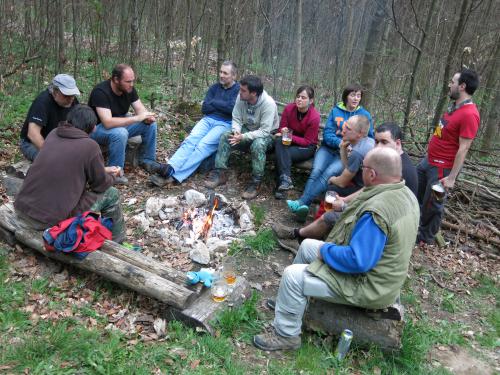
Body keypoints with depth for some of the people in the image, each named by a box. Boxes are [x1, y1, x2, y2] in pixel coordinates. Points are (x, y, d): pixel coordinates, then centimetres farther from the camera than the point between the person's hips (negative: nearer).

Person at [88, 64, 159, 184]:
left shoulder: (129, 89, -8)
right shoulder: (100, 92, -29)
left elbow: (140, 109, -4)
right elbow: (108, 122, -38)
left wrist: (147, 117, -29)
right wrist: (137, 118, -40)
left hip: (121, 124, 7)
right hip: (98, 128, -7)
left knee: (150, 123, -9)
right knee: (120, 133, -38)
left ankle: (147, 160, 4)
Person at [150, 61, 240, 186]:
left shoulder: (239, 89, 1)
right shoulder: (214, 87, 16)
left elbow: (232, 108, -15)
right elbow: (204, 108, 8)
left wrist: (213, 102, -1)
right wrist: (222, 106, -4)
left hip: (225, 124, -5)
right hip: (208, 120, 5)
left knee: (203, 145, -29)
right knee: (190, 140, -25)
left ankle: (173, 176, -41)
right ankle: (170, 168, -44)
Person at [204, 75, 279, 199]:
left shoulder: (268, 103, -30)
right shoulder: (241, 97, -13)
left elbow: (264, 131, -31)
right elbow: (236, 119, -5)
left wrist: (243, 137, -38)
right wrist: (236, 131, -26)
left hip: (267, 135, -6)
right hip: (247, 130, 6)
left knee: (258, 144, -38)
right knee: (225, 137, -15)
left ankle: (256, 183, -24)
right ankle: (220, 173, -8)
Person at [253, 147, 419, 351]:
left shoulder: (376, 211, -33)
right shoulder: (405, 193, -1)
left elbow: (357, 261, -32)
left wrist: (325, 250, -16)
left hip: (368, 287, -10)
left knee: (292, 275, -12)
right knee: (307, 246, 18)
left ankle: (286, 335, 7)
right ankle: (290, 301, 34)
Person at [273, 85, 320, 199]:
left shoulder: (314, 117, -21)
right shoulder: (289, 108, -9)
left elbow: (307, 141, -16)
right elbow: (282, 128, 1)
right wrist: (283, 132, -23)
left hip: (307, 147, -4)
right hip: (289, 141, 4)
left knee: (281, 154, -30)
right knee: (279, 140, -32)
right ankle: (285, 179, -40)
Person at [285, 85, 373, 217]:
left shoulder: (365, 115, 8)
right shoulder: (335, 111, 9)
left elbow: (370, 139, 10)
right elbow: (327, 134, 2)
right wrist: (342, 143, -18)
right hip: (329, 148, 2)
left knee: (328, 173, -29)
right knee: (316, 171, -27)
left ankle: (302, 202, -39)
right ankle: (303, 205, -41)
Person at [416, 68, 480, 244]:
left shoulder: (469, 114, -23)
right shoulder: (455, 106, 6)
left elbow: (463, 149, -23)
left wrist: (452, 177, -23)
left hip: (441, 168, -9)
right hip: (428, 160, 10)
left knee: (432, 204, 6)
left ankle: (426, 237, 26)